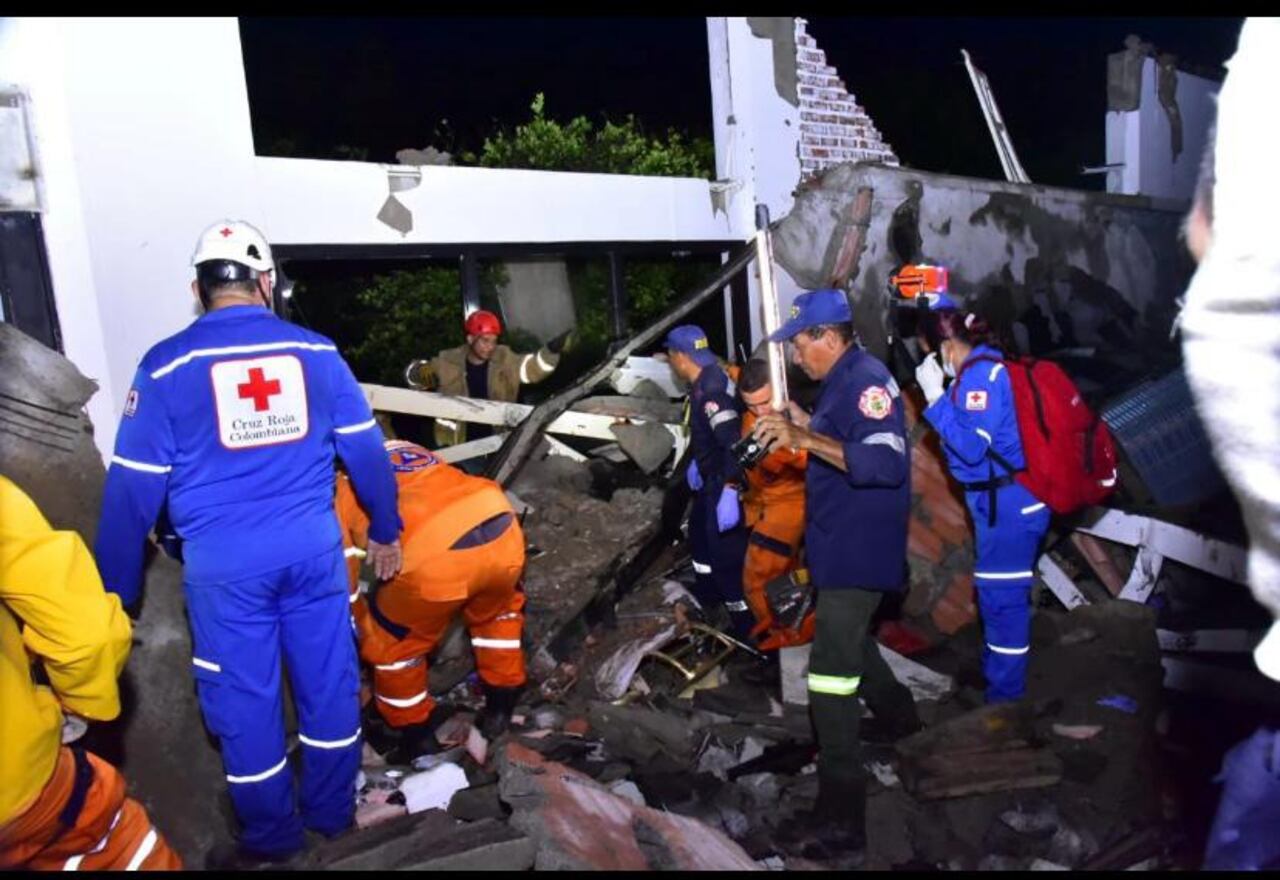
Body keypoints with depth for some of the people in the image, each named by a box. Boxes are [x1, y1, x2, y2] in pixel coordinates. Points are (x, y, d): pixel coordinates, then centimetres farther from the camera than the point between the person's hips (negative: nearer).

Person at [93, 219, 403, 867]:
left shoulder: (166, 366, -5)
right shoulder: (317, 352, 1)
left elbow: (133, 487, -3)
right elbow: (366, 450, 5)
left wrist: (115, 591, 7)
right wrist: (384, 532, 18)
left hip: (223, 567, -2)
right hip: (313, 550, 2)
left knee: (244, 700, 13)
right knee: (328, 682, 16)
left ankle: (272, 842, 31)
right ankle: (333, 815, 35)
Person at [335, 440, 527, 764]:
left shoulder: (336, 489, 21)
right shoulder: (406, 449, 36)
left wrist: (362, 635, 36)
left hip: (437, 555, -5)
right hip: (502, 528, 6)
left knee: (391, 645, 24)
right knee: (498, 610, 38)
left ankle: (417, 737, 39)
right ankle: (501, 709, 45)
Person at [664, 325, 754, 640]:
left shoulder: (711, 391, -27)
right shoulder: (708, 379, 6)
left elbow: (734, 441, -37)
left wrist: (729, 490, -41)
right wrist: (698, 462, 31)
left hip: (725, 484, -11)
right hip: (713, 477, 11)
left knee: (725, 552, -5)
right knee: (700, 529, 29)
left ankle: (747, 626, 6)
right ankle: (708, 593, 50)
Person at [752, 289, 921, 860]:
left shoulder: (867, 380, -20)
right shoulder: (843, 381, 11)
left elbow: (885, 462, -33)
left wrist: (807, 440, -35)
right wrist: (802, 423, 8)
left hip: (857, 548, -11)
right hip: (844, 543, 11)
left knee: (831, 670, -9)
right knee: (847, 639, 29)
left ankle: (840, 817, -2)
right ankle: (898, 717, 52)